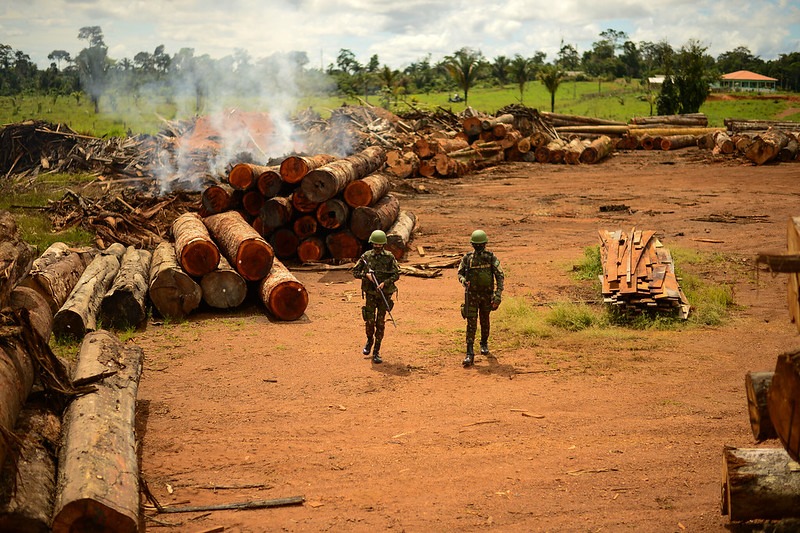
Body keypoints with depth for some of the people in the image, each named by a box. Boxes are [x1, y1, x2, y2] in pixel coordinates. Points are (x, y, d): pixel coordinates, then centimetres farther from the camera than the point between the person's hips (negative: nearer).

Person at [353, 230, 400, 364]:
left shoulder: (389, 257, -2)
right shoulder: (366, 256, 0)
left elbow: (396, 275, -4)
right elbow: (355, 271, 5)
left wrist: (384, 283, -18)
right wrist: (366, 275, -14)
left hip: (385, 294, 0)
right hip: (370, 294, 0)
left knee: (380, 323, -1)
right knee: (369, 320, -7)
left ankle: (376, 352, 5)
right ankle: (369, 340, 25)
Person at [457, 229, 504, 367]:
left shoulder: (491, 258, -8)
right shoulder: (467, 258, -4)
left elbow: (500, 276, -8)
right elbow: (460, 273, 6)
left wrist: (498, 294, -16)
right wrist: (464, 281, -17)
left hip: (487, 294, 0)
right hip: (471, 295, 0)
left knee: (484, 320, 17)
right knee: (471, 323, -8)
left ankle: (484, 344, 42)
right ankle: (469, 354, -11)